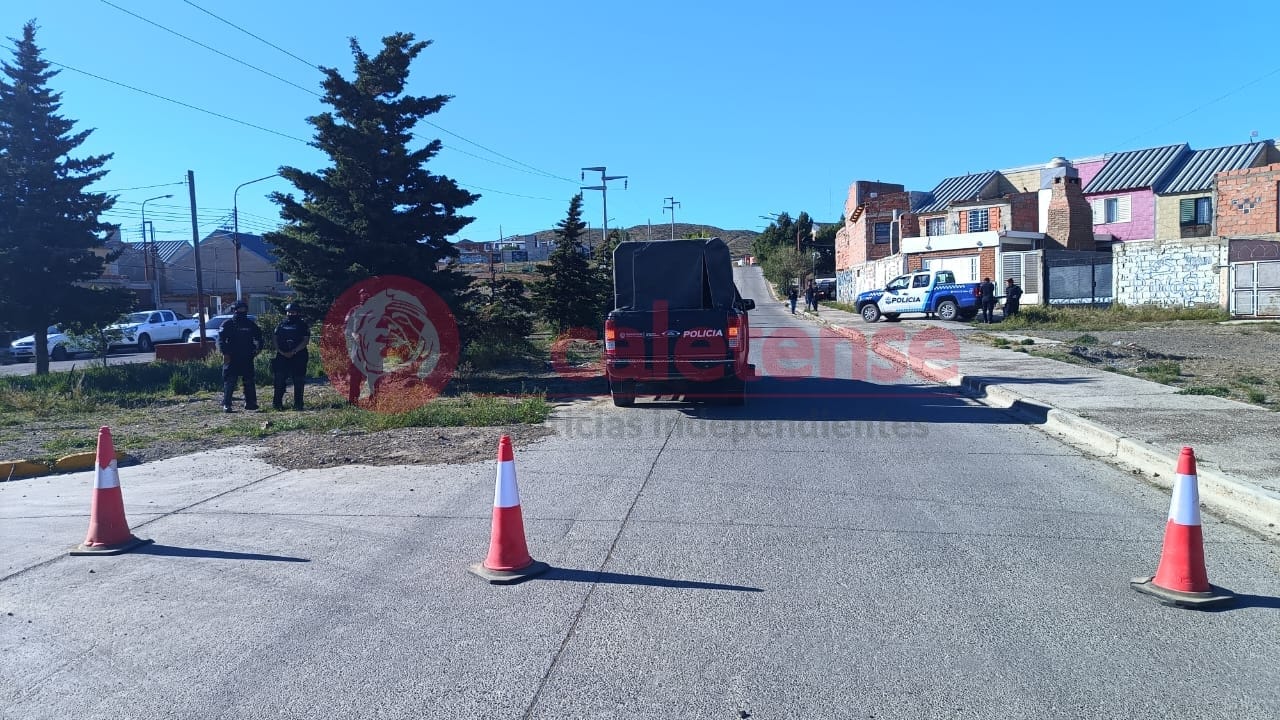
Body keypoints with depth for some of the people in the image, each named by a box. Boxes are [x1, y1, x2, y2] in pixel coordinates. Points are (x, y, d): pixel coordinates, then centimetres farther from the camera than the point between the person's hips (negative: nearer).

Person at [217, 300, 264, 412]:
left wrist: (258, 349, 6)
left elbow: (259, 337, 20)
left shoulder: (251, 325, 11)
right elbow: (221, 340, -5)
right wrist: (225, 353, -14)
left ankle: (250, 403, 14)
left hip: (247, 359, 4)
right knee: (229, 382, -5)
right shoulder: (228, 324, -1)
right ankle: (226, 405, -3)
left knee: (249, 382, 6)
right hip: (232, 359, -4)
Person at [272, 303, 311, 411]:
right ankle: (277, 403, 5)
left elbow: (305, 341, -7)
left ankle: (298, 404, 4)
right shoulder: (281, 325, 13)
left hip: (299, 357, -3)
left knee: (298, 382, -1)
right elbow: (276, 340, 10)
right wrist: (281, 351, -8)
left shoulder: (303, 325, 3)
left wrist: (293, 352, -15)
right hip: (282, 357, 3)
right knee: (279, 381, -1)